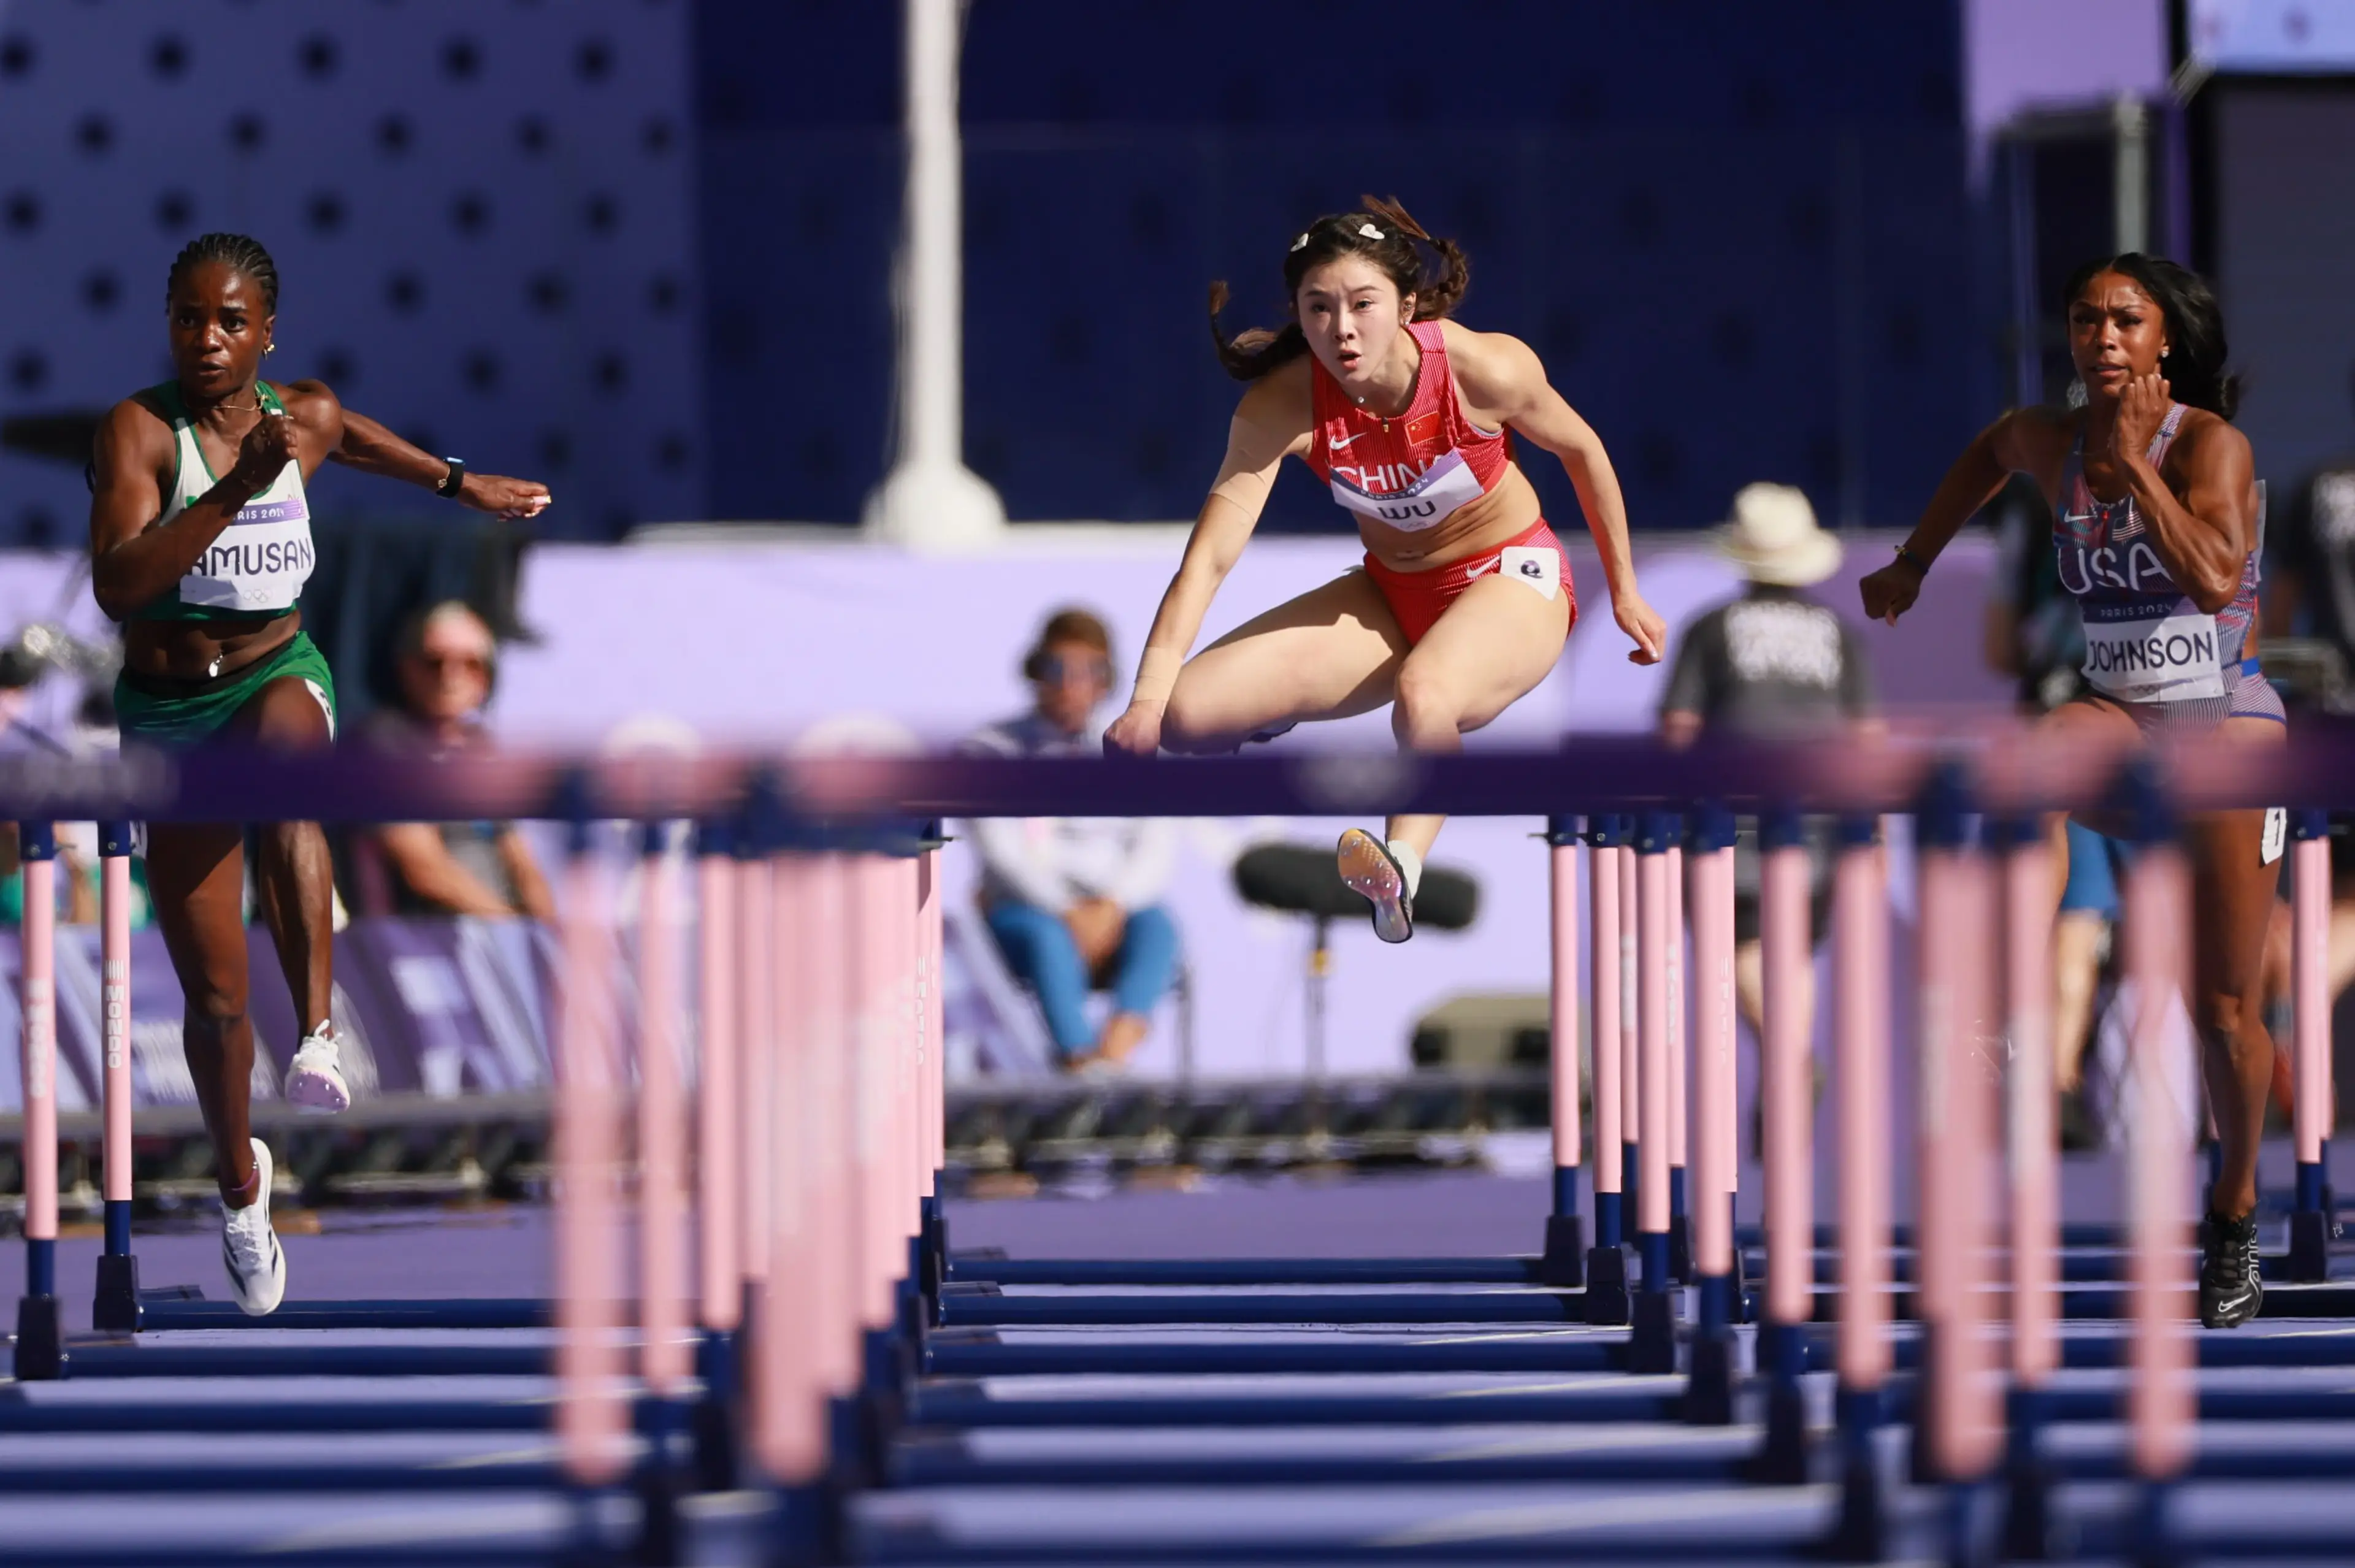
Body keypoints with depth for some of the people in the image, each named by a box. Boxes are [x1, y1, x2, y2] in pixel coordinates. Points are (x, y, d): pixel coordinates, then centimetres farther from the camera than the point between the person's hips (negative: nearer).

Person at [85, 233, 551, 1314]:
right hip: (168, 712, -1)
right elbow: (116, 585, -30)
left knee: (281, 756, -41)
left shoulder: (307, 416, -2)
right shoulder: (139, 428, -16)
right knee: (214, 997, 3)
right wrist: (236, 488, -36)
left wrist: (459, 484, 36)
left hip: (280, 676, 1)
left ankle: (319, 1031, -45)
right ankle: (239, 1178, 33)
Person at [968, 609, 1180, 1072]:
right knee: (1046, 934, -36)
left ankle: (1117, 1043, -54)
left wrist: (1112, 908, -18)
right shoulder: (995, 751, 5)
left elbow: (1158, 847, 2)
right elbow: (1001, 848, -7)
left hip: (1112, 916, 2)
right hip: (1020, 912, -2)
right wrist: (1068, 913, -19)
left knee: (1157, 925, -31)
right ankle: (1078, 1056, -55)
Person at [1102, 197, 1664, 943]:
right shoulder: (1281, 407, -22)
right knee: (1189, 716, -9)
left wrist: (1625, 593, 5)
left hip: (1511, 580, -4)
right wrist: (1147, 701, -32)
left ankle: (1403, 862, -24)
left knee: (1421, 699, -41)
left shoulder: (1484, 369, -26)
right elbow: (1210, 555, -24)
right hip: (1392, 593, 4)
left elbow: (1581, 449, -6)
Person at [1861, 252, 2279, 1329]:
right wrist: (1914, 561, 30)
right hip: (2114, 712, 3)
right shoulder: (2050, 442, 3)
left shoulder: (2210, 443, -12)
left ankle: (2235, 1209, 23)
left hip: (2227, 724, -3)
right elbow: (1995, 449, 29)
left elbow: (2213, 578, -28)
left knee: (2224, 1010, 2)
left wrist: (2135, 462, -25)